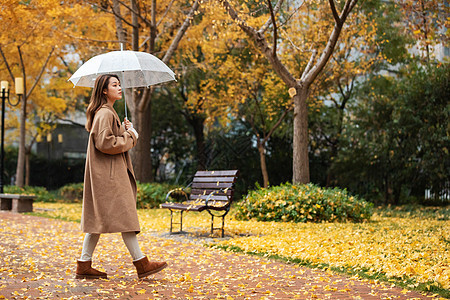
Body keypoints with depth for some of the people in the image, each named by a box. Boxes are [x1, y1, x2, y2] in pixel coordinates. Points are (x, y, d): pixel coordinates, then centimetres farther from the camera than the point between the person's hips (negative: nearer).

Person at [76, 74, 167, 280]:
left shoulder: (108, 112, 20)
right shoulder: (104, 113, -13)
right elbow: (104, 143, -22)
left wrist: (125, 131, 9)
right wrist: (130, 136, -11)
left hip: (111, 172, 11)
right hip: (108, 174, -11)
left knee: (98, 218, 9)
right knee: (124, 214, -7)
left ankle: (84, 265, 11)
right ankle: (141, 264, -3)